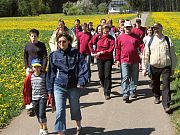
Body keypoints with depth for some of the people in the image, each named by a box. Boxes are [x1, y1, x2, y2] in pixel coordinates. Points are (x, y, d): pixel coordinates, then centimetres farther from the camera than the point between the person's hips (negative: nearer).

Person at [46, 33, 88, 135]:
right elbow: (51, 73, 7)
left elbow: (83, 67, -7)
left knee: (75, 108, 19)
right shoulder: (54, 55, 2)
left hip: (74, 87, 0)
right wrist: (50, 90, 6)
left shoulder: (76, 53, -3)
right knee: (60, 111, -6)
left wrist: (81, 81, -22)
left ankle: (79, 127, 46)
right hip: (59, 86, 0)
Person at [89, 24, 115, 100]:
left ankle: (107, 93, -2)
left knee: (107, 75, -7)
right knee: (101, 75, 12)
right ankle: (104, 85, 42)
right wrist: (94, 52, 4)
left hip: (108, 59, -2)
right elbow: (90, 44, 11)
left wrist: (101, 52, -14)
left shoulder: (111, 38, -5)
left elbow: (111, 50, -12)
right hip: (99, 59, 3)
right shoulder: (98, 36, 1)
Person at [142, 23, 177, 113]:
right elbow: (146, 56, 7)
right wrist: (144, 68, 5)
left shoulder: (168, 40, 2)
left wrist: (173, 68, 8)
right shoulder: (150, 41, 2)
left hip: (166, 67, -2)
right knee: (155, 84, 15)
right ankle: (157, 97, 44)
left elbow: (172, 55, 8)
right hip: (154, 67, 2)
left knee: (166, 86, -9)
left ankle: (166, 106, -8)